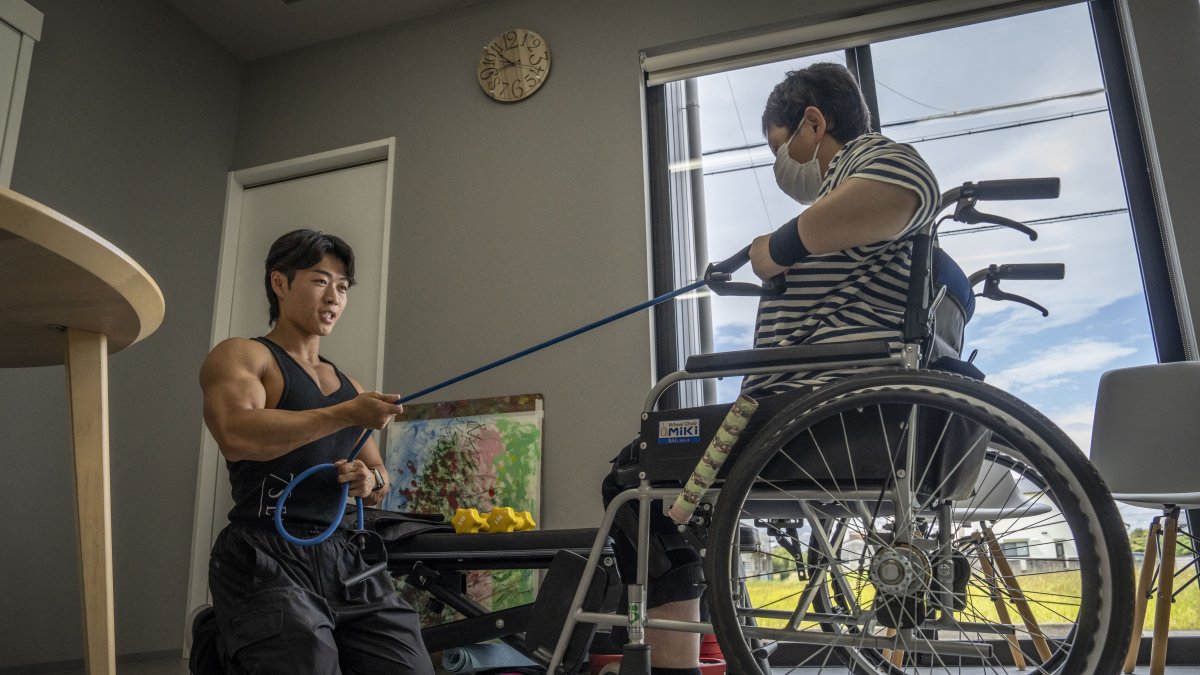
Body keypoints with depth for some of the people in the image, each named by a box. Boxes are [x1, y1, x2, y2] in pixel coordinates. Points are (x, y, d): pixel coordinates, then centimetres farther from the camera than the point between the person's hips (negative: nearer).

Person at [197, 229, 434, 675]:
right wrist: (347, 414, -20)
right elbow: (235, 434, -20)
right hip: (267, 560, -5)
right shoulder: (239, 356, 2)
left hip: (345, 558, 6)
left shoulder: (348, 384, 20)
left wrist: (370, 480, -1)